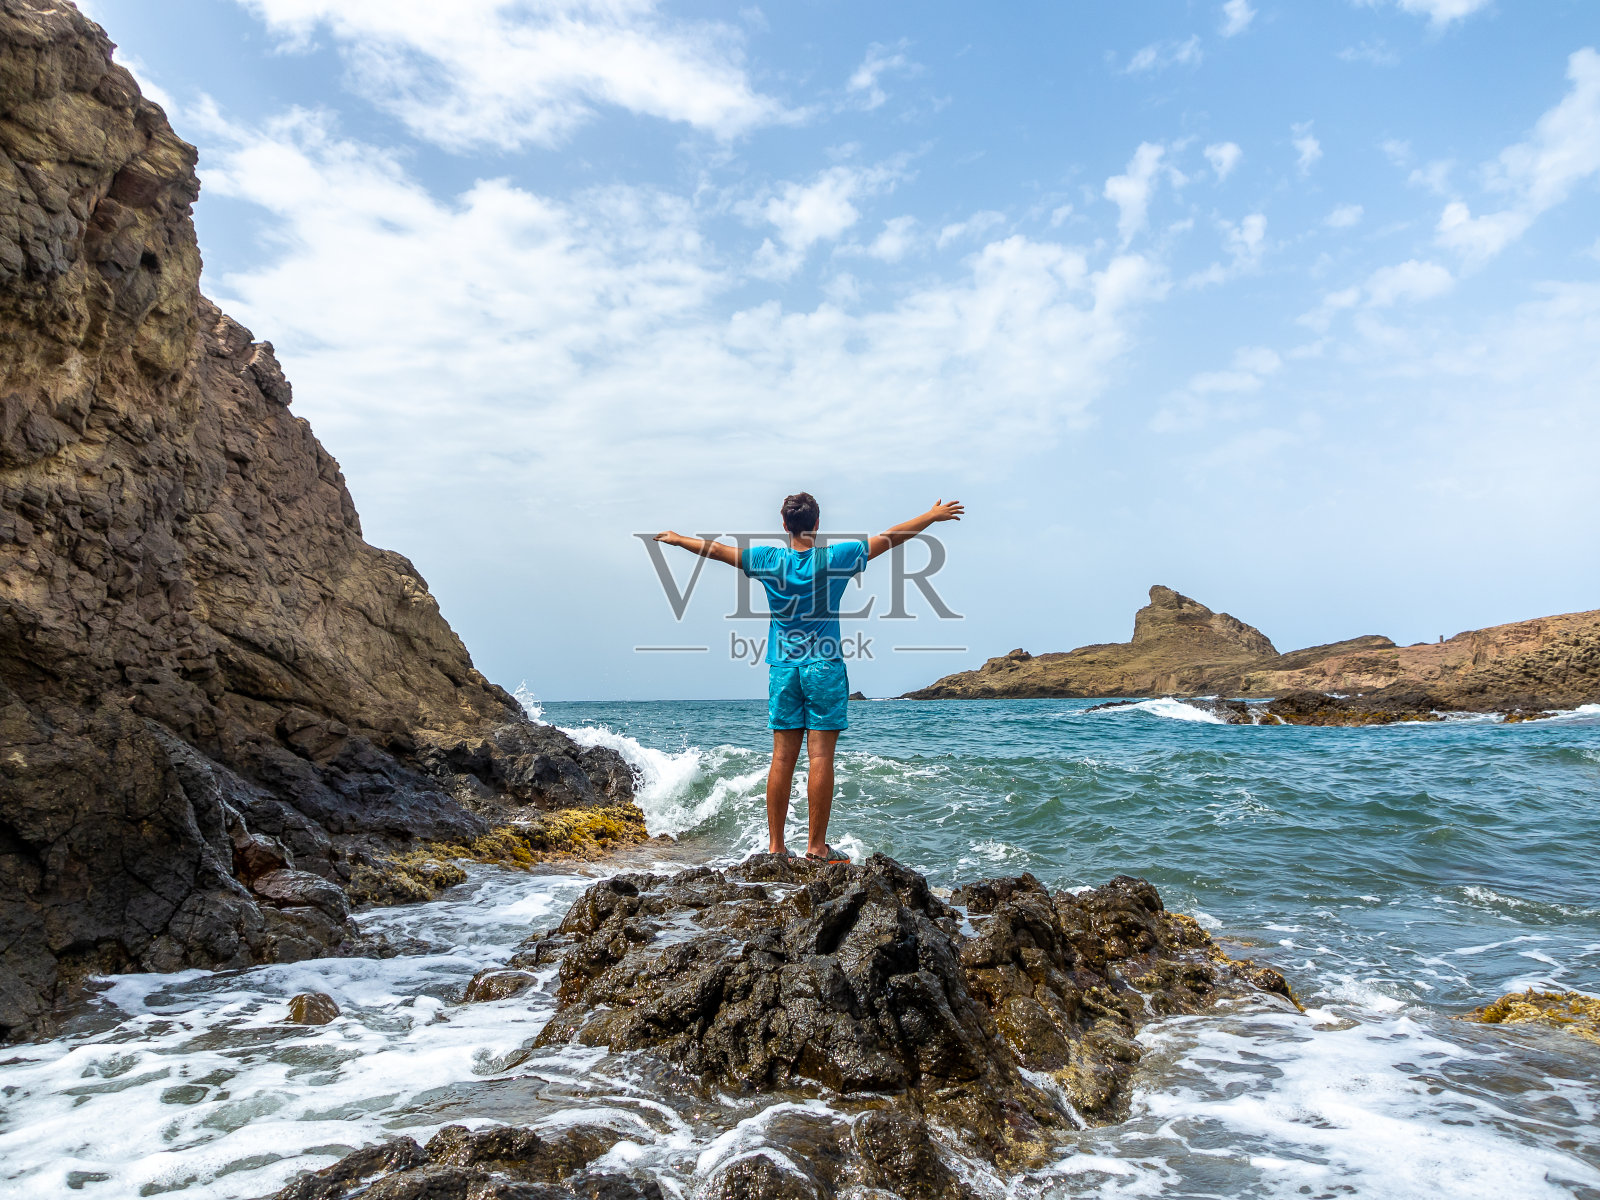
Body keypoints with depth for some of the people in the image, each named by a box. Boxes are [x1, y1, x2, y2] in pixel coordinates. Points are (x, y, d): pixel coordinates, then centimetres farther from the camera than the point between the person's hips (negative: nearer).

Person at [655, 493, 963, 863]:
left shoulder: (769, 560, 2)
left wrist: (678, 539, 32)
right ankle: (816, 847, 0)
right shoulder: (834, 558, -4)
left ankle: (775, 845, 8)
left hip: (783, 668, 3)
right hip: (825, 668, -3)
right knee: (820, 757, -2)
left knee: (782, 757, 5)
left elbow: (715, 549, 15)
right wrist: (933, 515, 16)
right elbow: (890, 537, 4)